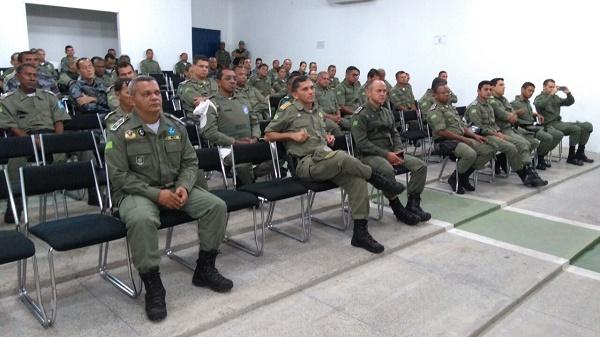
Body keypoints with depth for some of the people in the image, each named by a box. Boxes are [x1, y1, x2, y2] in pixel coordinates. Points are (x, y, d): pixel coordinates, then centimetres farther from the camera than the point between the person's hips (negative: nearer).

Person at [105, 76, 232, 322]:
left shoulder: (176, 126, 6)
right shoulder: (120, 131, -8)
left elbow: (190, 162, 9)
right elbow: (118, 175, -13)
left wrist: (184, 186, -12)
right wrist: (156, 193, -21)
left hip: (175, 188, 5)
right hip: (136, 192, -5)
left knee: (216, 205, -13)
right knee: (142, 219, -38)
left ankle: (204, 269, 3)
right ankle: (153, 286, -19)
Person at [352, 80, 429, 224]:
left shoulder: (387, 113, 19)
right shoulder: (360, 115, -6)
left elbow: (395, 134, 20)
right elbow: (361, 143, -15)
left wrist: (398, 151, -2)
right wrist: (386, 154, -19)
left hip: (390, 153, 8)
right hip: (370, 155, -7)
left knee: (421, 166, -10)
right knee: (388, 170, -38)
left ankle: (413, 204, -6)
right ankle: (398, 209, -21)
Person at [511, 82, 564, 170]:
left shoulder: (528, 102, 22)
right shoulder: (514, 103, -7)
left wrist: (536, 115, 10)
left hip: (534, 126, 9)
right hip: (525, 129, -9)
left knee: (559, 134, -3)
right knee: (548, 138, -29)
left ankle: (542, 156, 5)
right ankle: (537, 160, -9)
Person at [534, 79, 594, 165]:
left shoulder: (555, 98, 20)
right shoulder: (539, 98, 0)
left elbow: (570, 102, 18)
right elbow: (540, 105, -24)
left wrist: (568, 93, 0)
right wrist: (551, 94, -25)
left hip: (559, 123, 8)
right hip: (550, 125, -8)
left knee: (588, 125, -3)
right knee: (576, 129, -27)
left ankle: (580, 153, 2)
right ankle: (571, 157, -17)